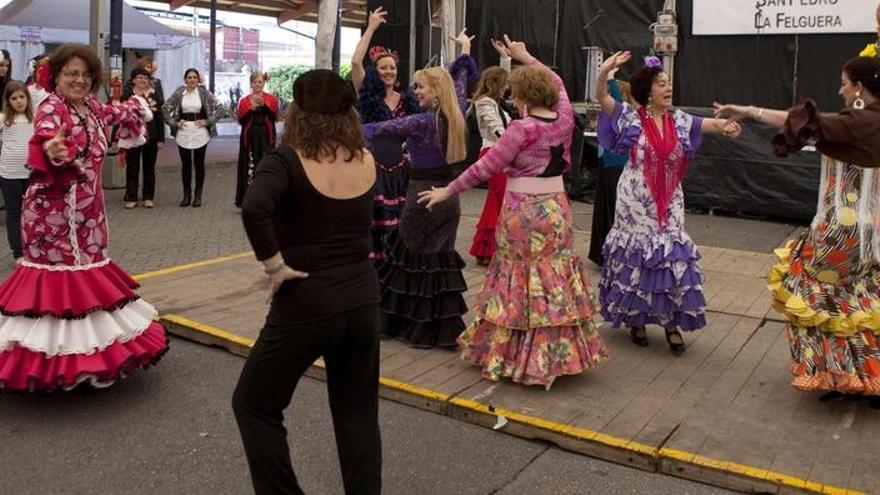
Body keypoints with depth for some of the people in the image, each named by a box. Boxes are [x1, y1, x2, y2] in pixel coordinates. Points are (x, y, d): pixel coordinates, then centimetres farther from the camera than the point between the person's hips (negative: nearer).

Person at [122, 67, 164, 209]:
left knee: (149, 168, 8)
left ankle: (148, 197, 17)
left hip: (151, 137, 1)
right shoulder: (127, 96, 0)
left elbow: (160, 118, 5)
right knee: (132, 168, 4)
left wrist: (161, 139, 1)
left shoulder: (155, 95, 4)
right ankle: (131, 198, 11)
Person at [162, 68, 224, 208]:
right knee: (185, 164, 5)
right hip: (183, 132, 1)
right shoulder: (178, 93, 2)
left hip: (200, 132, -1)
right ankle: (186, 195, 14)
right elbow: (165, 108, 8)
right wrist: (174, 123, -1)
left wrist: (207, 122, -6)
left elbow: (219, 108, 0)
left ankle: (198, 196, 11)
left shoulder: (204, 93, 0)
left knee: (199, 164, 3)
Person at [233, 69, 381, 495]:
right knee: (358, 414, 18)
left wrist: (274, 265, -19)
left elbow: (254, 209, -33)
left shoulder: (286, 161, -13)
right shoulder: (367, 162, 1)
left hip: (306, 306, -5)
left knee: (254, 406, 17)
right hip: (363, 300, 5)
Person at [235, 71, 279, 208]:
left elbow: (275, 117, -9)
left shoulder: (271, 98, 5)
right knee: (249, 168, -3)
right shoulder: (244, 101, 7)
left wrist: (264, 104, -22)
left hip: (266, 138, 0)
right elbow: (241, 121, -3)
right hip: (249, 138, 0)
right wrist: (251, 108, -16)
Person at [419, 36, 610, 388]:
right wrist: (526, 57, 31)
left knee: (522, 279, 4)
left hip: (523, 211, -6)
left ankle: (514, 356, 16)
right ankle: (558, 354, 21)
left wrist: (447, 191, -4)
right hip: (556, 208, 6)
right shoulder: (564, 118, 0)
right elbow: (557, 83, 21)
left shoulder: (523, 129, -17)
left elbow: (486, 167, -13)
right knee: (556, 278, 12)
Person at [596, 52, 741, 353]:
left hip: (668, 200, 4)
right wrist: (605, 70, -31)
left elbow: (707, 124, -4)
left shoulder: (679, 120, 4)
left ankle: (671, 322, 12)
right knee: (637, 252, 5)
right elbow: (602, 97, -13)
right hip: (636, 199, -3)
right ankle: (636, 319, 21)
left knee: (672, 252, 1)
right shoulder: (631, 117, -7)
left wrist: (724, 126, -27)